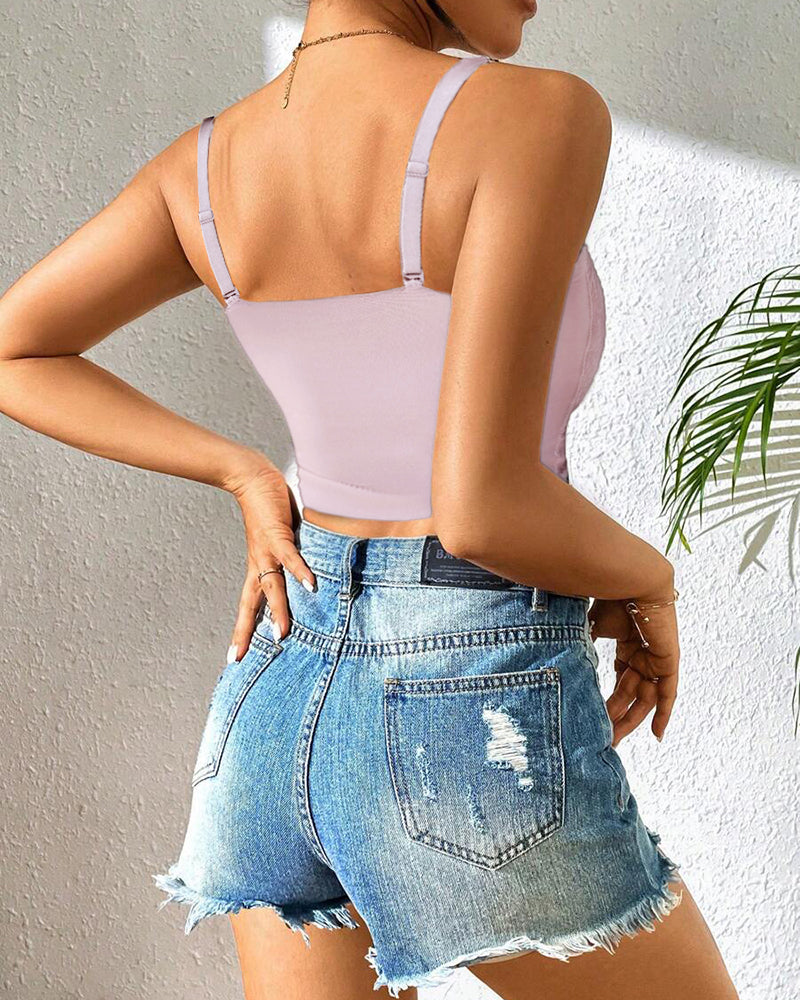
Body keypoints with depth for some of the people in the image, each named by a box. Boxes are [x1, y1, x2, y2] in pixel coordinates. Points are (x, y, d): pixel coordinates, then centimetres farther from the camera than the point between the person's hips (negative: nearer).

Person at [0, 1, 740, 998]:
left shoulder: (208, 161, 4)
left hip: (281, 695, 6)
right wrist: (645, 581, -3)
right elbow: (480, 507, -24)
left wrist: (245, 477, 9)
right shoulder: (533, 114, -17)